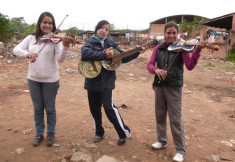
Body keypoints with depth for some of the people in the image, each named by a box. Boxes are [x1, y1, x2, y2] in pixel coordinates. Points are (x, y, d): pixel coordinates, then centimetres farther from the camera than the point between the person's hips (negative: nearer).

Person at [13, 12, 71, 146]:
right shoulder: (31, 38, 2)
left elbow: (60, 59, -20)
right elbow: (16, 49, -6)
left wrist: (65, 46, -39)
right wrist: (27, 53, -26)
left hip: (50, 80, -3)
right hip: (33, 79, 3)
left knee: (50, 108, 10)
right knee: (37, 108, 16)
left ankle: (51, 133, 29)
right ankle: (39, 134, 33)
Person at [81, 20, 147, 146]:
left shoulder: (111, 43, 5)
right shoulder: (90, 42, -1)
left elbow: (123, 58, 7)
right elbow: (85, 54, -23)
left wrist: (137, 52, -4)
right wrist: (104, 55, -29)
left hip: (106, 82, -1)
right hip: (92, 81, 1)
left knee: (109, 107, -9)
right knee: (94, 108, 12)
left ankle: (124, 132, 9)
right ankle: (99, 132, 33)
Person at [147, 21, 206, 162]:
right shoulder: (158, 49, 5)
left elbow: (190, 66, -15)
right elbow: (150, 65, -2)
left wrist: (197, 50, -29)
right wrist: (156, 69, -24)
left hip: (174, 87, -4)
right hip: (159, 85, 4)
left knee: (175, 119, -1)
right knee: (160, 115, 16)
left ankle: (181, 150, 14)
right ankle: (162, 141, 37)